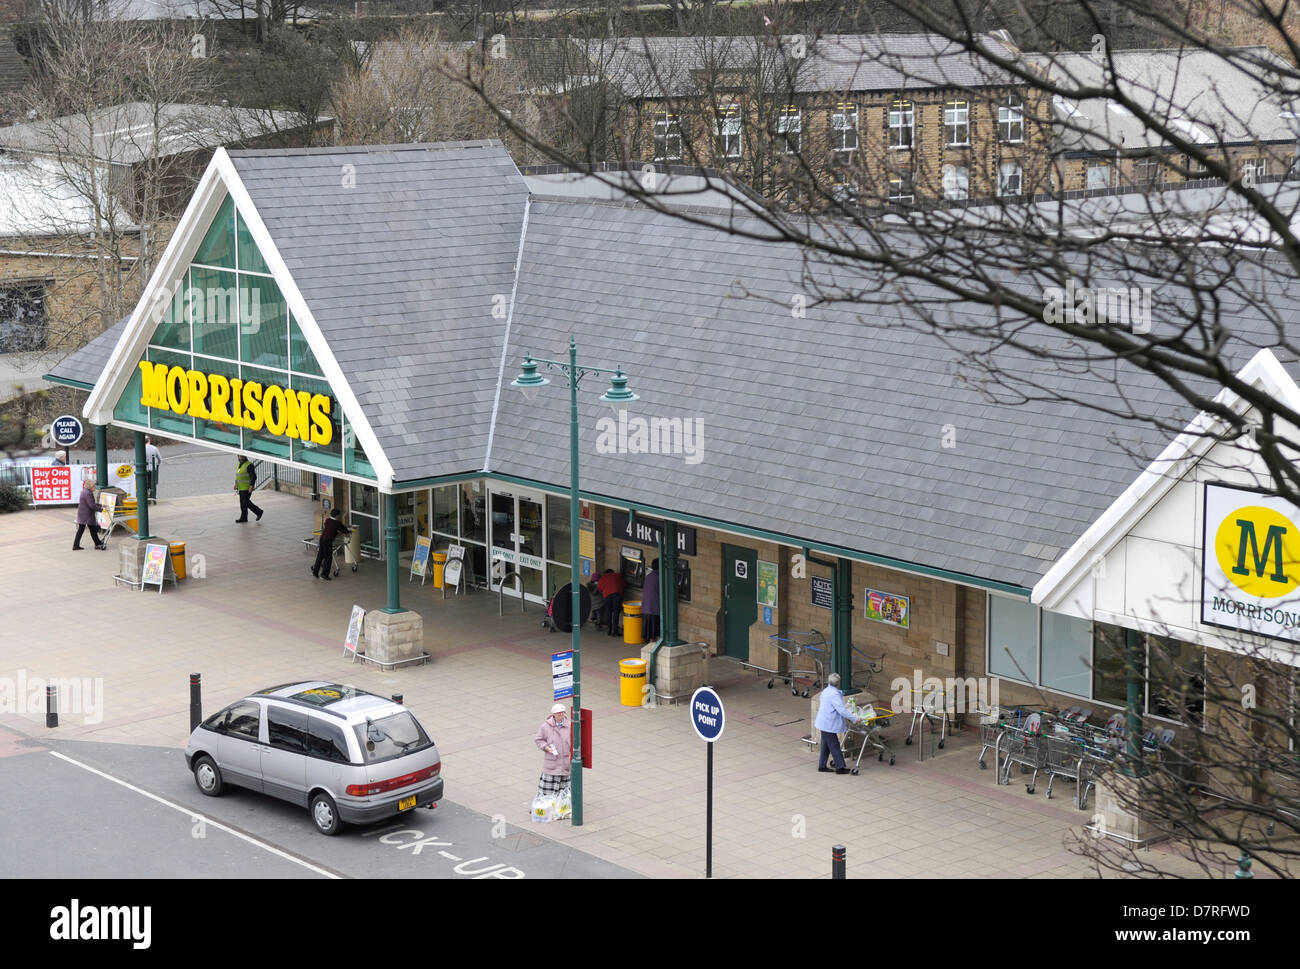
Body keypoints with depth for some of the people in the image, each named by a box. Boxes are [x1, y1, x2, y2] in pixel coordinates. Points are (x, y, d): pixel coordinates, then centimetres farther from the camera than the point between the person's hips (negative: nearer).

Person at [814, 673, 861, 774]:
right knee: (834, 746, -3)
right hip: (829, 725, -10)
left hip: (824, 723, 10)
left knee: (826, 745, 17)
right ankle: (840, 767, 2)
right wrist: (854, 719, -22)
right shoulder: (834, 694, -22)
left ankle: (822, 766, 22)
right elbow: (842, 710, -26)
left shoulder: (826, 691, 10)